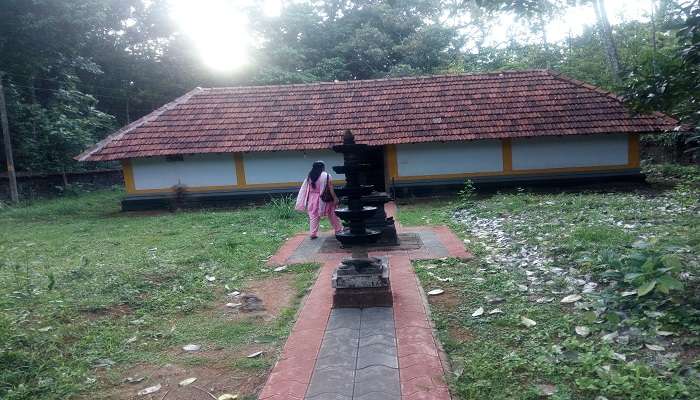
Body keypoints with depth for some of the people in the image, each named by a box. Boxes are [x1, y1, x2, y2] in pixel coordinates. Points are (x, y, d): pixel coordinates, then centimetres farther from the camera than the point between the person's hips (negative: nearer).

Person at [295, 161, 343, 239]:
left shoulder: (309, 177, 3)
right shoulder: (326, 176, -9)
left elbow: (307, 189, 5)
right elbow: (331, 189, -10)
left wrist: (307, 201, 11)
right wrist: (335, 198, -4)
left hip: (312, 199, 3)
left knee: (313, 217, 8)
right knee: (332, 215, 11)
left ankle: (313, 234, 5)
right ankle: (338, 230, 21)